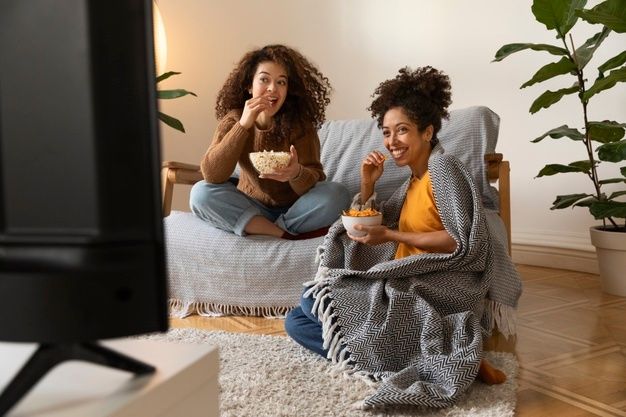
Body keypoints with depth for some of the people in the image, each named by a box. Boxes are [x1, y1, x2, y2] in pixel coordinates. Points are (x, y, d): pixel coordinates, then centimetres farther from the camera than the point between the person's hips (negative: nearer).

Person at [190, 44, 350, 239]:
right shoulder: (233, 119, -10)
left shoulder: (300, 123, -13)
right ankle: (287, 234, -24)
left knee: (337, 194, -26)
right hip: (251, 206, 1)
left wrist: (297, 173, -43)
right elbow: (211, 175, -22)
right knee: (200, 193, -23)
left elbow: (315, 180, -18)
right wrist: (243, 125, -31)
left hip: (294, 208, -1)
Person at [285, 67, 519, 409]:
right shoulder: (414, 180, 18)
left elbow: (464, 243, -18)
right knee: (297, 322, 5)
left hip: (437, 291, -10)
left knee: (315, 302, -15)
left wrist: (391, 236, -16)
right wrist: (367, 186, 5)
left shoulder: (443, 167, -8)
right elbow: (368, 229, 21)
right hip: (408, 289, 10)